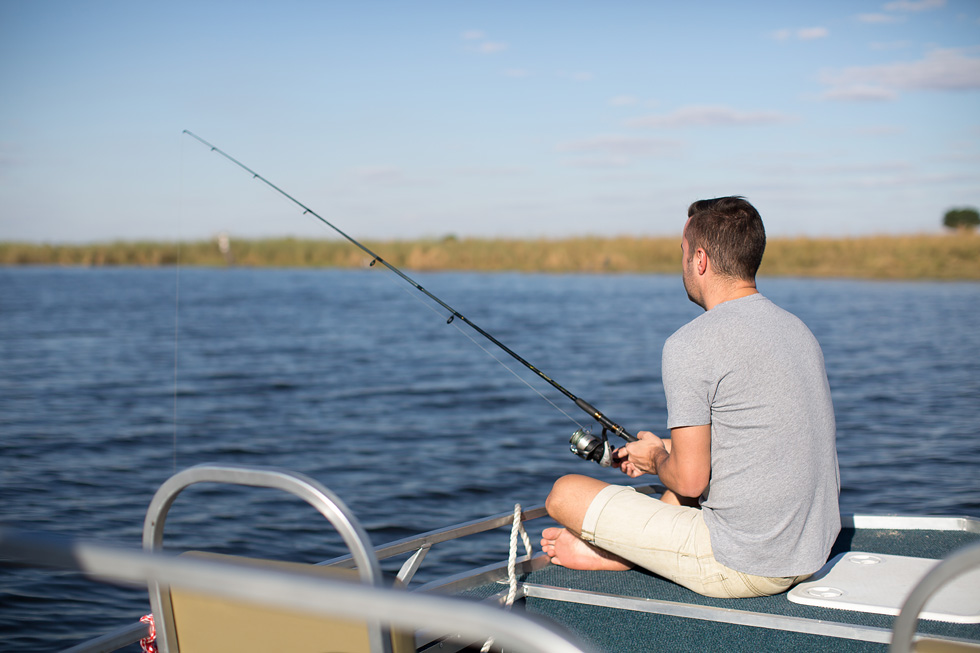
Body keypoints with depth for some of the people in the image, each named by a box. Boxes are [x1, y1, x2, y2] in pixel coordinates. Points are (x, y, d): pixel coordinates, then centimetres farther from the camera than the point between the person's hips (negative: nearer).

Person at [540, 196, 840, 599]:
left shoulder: (690, 346, -17)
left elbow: (690, 480, -18)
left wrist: (656, 458, 4)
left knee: (565, 493, 0)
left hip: (742, 566, -9)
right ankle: (599, 549, 37)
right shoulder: (798, 329, 9)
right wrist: (671, 451, 22)